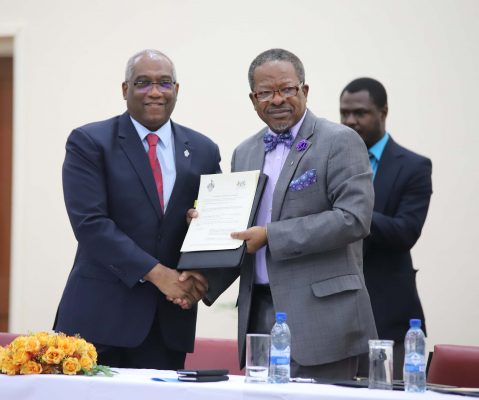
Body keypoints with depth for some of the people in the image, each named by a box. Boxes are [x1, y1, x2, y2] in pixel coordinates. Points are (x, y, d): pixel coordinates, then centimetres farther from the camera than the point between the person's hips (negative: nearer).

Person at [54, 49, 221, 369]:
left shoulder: (204, 151, 11)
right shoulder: (89, 142, -1)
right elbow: (90, 222, -11)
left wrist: (203, 273, -10)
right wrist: (155, 272, -17)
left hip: (171, 316, 3)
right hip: (100, 314, -3)